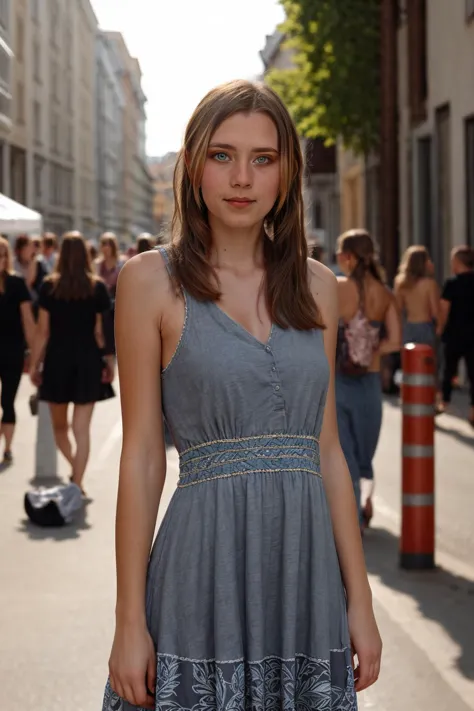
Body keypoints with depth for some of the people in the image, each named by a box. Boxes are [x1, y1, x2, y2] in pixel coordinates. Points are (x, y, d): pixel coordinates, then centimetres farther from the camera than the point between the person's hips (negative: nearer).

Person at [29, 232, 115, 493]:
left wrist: (34, 364, 4)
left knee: (59, 425, 19)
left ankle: (75, 470, 24)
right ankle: (77, 484, 0)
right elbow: (102, 330, -5)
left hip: (57, 359, 0)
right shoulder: (97, 287, -3)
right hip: (88, 362, 0)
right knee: (82, 429, 1)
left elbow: (43, 330, -3)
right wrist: (109, 361, 5)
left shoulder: (49, 286, -3)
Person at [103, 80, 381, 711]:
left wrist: (359, 600, 7)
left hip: (307, 566, 4)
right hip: (206, 562, -3)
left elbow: (327, 452, 10)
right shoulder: (152, 280, -2)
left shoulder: (315, 285, 9)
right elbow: (142, 458, -4)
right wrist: (130, 622, -6)